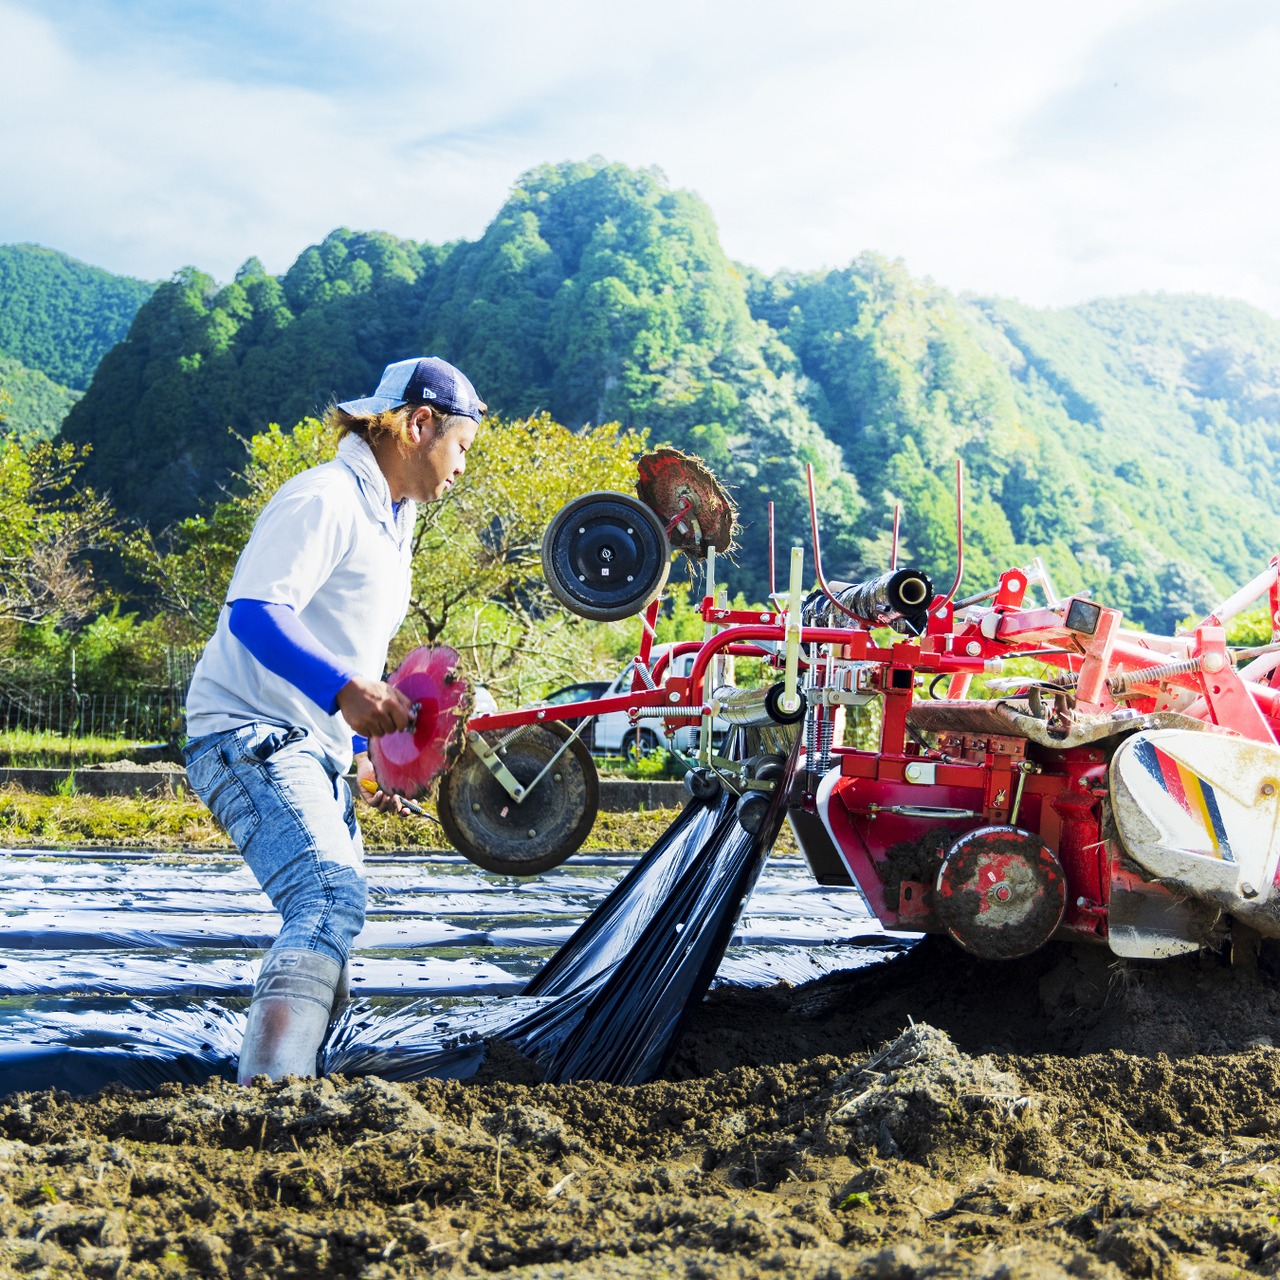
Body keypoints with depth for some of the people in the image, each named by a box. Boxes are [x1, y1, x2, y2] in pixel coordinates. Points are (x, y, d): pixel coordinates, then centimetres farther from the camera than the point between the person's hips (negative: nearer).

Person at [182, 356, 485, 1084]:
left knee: (330, 924, 12)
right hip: (252, 735, -11)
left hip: (316, 751, 11)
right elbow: (253, 612, -23)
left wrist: (366, 758, 21)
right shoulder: (325, 499, -10)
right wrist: (343, 689, -35)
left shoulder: (391, 524, 21)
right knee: (331, 898, -30)